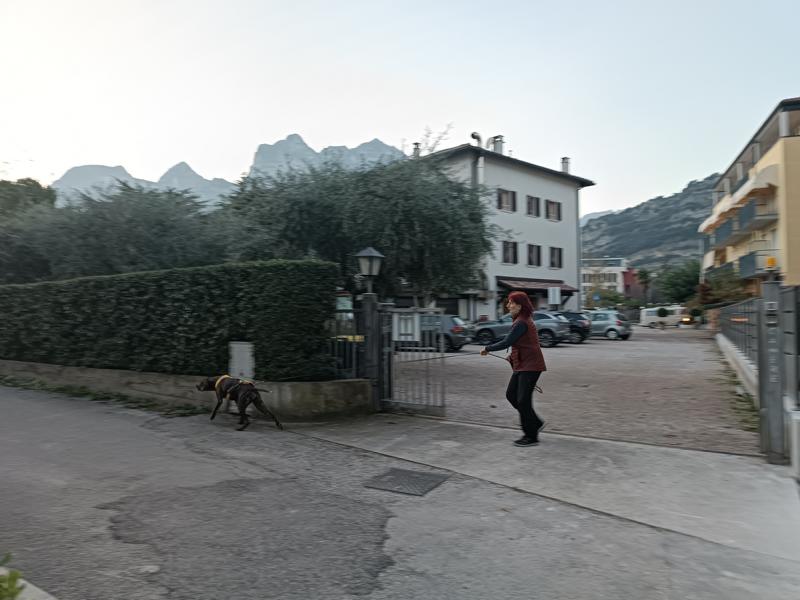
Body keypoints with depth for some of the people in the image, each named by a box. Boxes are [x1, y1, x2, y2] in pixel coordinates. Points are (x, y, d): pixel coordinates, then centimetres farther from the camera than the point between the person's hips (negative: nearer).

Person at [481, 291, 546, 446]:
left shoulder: (521, 323, -20)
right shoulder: (523, 320, 12)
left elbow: (506, 342, -21)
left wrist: (487, 349, -9)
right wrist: (513, 356, 12)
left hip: (529, 366, -10)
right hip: (522, 365, 10)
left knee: (523, 400, -4)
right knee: (511, 395, 12)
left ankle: (531, 437, 10)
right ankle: (535, 423, 23)